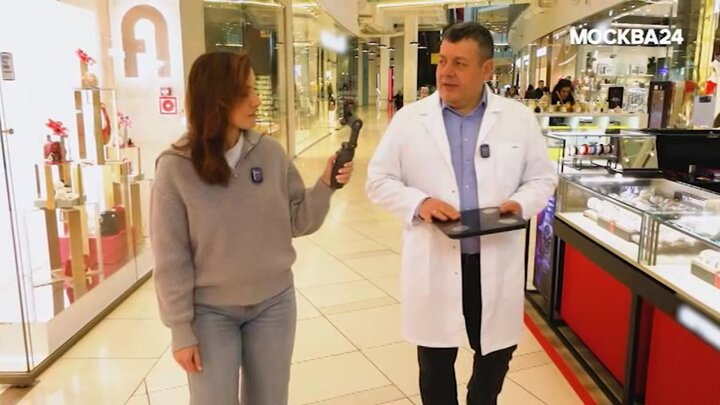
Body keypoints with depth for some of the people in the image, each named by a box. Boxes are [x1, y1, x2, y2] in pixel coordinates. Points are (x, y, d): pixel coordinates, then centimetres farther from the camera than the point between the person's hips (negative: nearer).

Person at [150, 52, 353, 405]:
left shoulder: (270, 153, -6)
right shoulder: (176, 169, -14)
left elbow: (298, 223, 1)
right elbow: (171, 260, -10)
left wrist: (325, 185, -16)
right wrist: (181, 330, -7)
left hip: (274, 303, 3)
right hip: (211, 312, -3)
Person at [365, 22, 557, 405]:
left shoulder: (520, 119, 1)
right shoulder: (409, 119, -2)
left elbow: (543, 178, 7)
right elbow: (379, 179, 0)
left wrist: (520, 203, -14)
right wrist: (419, 203, -18)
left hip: (498, 262, 2)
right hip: (434, 262, -1)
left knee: (496, 354, 19)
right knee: (436, 362, 14)